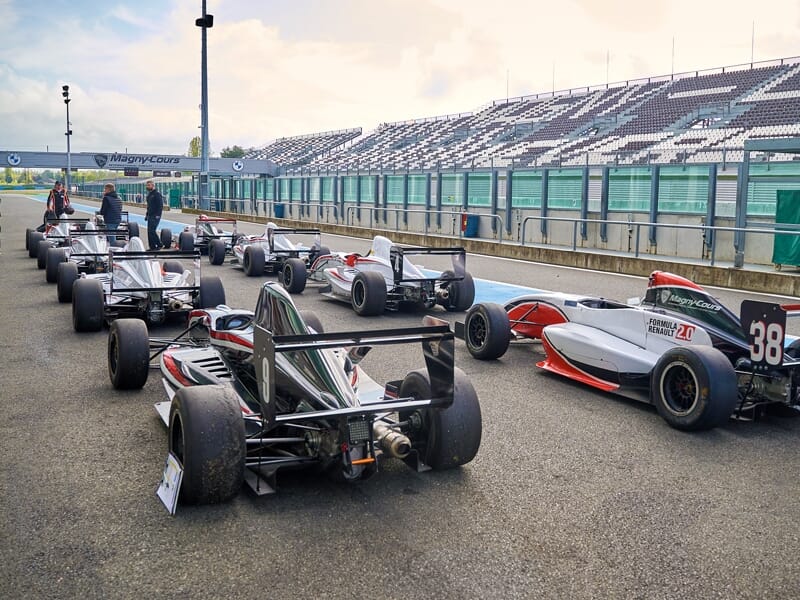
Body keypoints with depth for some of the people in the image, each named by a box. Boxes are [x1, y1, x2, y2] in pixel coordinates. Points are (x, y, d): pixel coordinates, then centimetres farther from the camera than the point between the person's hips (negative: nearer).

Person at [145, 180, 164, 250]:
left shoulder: (157, 194, -11)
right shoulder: (149, 194, 17)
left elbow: (161, 205, -16)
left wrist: (158, 215, -22)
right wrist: (147, 215, 20)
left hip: (155, 216, -9)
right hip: (150, 216, 9)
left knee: (152, 231, -15)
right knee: (149, 231, 7)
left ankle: (159, 244, -4)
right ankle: (152, 247, 12)